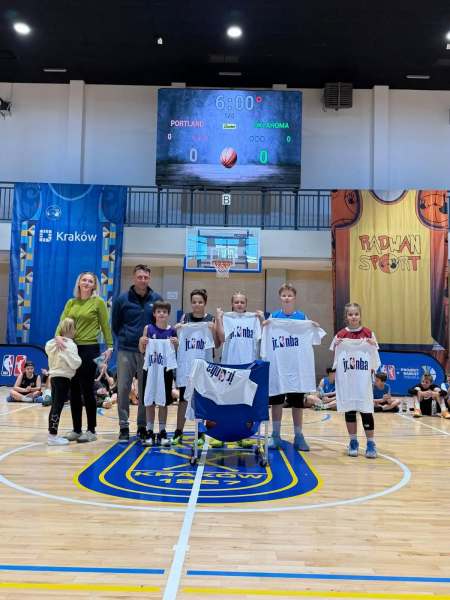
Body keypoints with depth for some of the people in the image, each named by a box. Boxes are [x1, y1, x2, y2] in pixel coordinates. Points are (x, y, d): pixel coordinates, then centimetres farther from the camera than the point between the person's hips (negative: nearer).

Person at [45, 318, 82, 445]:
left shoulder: (53, 343, 11)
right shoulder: (69, 344, -16)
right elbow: (75, 363, -20)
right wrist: (80, 360, -1)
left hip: (54, 376, 9)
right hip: (63, 378, -9)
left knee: (55, 406, 13)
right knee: (58, 407, -6)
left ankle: (52, 434, 19)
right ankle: (53, 436, -4)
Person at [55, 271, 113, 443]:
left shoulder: (98, 302, -1)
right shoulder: (71, 302, 11)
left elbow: (105, 326, -2)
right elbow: (62, 322, 3)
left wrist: (109, 347, -10)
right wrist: (58, 336, -17)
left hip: (89, 349, -5)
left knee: (87, 390, -2)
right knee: (74, 391, 9)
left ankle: (91, 430, 8)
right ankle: (76, 429, 18)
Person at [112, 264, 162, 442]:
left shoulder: (156, 299, 1)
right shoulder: (122, 299, 0)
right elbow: (115, 324, 10)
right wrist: (124, 339, 4)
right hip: (126, 351, 0)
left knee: (145, 391, 7)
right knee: (123, 389, 1)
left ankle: (143, 426, 18)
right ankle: (124, 427, 12)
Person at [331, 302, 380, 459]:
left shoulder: (368, 334, 0)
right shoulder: (340, 335, 1)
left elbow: (374, 357, 8)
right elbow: (334, 358, 6)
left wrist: (372, 347, -12)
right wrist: (336, 346, -11)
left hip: (363, 380, -1)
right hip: (346, 380, 1)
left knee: (366, 410, -2)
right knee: (349, 410, 8)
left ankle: (371, 443, 10)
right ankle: (353, 442, 21)